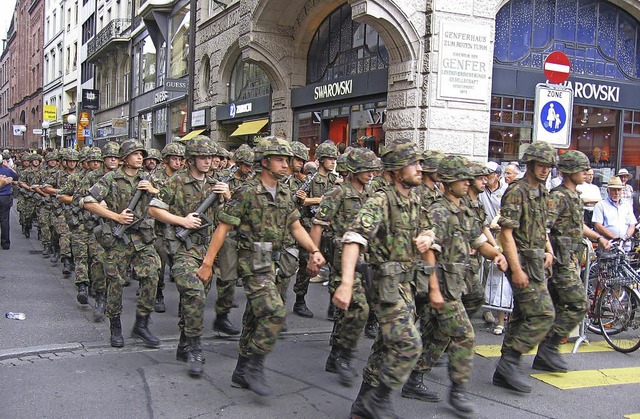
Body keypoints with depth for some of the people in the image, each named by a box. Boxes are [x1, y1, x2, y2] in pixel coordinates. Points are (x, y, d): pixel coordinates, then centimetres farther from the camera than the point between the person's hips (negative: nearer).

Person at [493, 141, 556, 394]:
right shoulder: (516, 192, -13)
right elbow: (506, 232, -18)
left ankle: (505, 372, 16)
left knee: (523, 316, 10)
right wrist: (516, 269, -22)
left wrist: (548, 250, 13)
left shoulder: (542, 193, 15)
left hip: (537, 262, 9)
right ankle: (510, 361, -6)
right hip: (522, 261, -9)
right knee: (543, 314, -14)